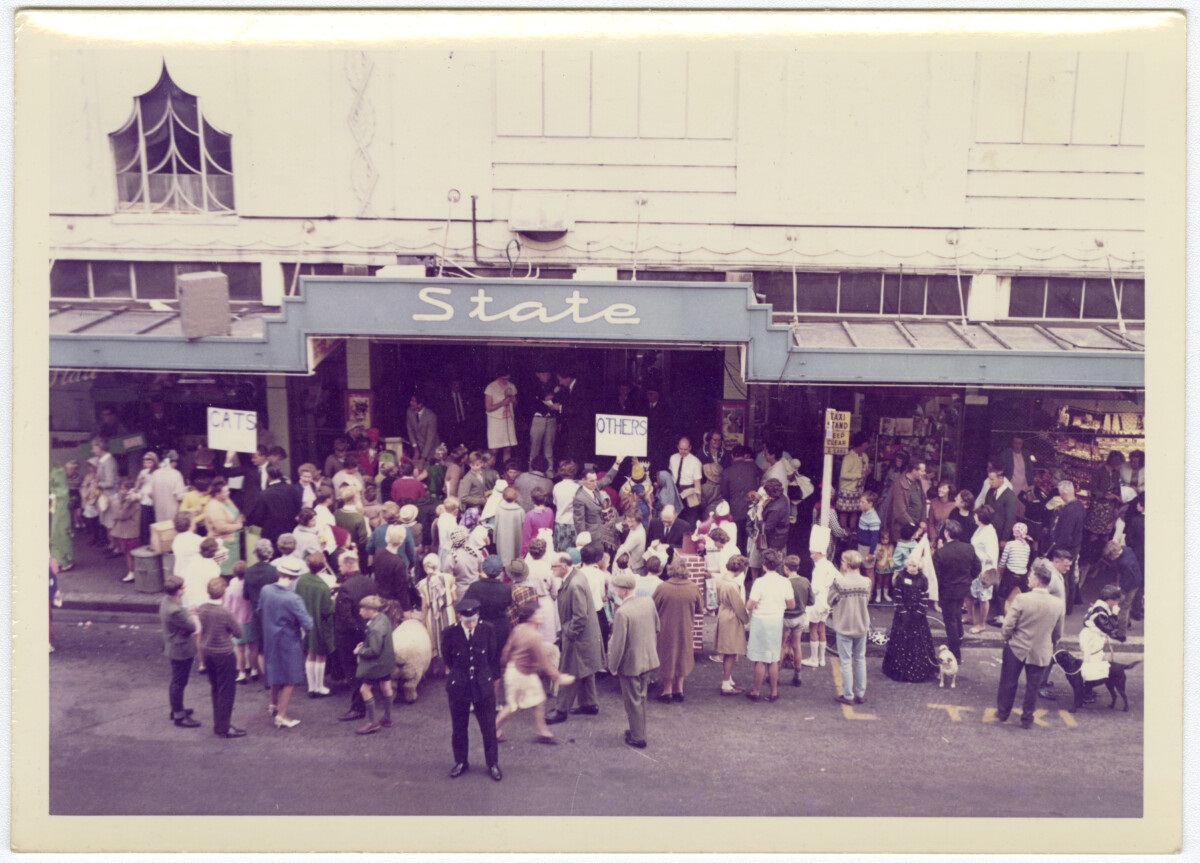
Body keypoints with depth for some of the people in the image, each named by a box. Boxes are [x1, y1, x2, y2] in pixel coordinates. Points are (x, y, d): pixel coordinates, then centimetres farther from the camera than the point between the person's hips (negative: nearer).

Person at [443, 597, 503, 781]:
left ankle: (493, 764, 23)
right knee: (458, 727, 14)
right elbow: (446, 661, 3)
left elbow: (493, 657, 2)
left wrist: (489, 678, 7)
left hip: (483, 685, 0)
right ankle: (461, 762, 33)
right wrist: (454, 675, 8)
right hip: (458, 686, 0)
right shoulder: (449, 633, -13)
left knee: (489, 727, 7)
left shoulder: (487, 630, -11)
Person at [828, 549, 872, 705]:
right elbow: (866, 600, 4)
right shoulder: (866, 582, -7)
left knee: (846, 661, 6)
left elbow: (831, 600, -12)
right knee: (860, 659, 18)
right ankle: (861, 694, 26)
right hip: (862, 626, 4)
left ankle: (848, 696, 13)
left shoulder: (839, 582, -21)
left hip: (844, 626, -4)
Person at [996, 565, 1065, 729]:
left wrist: (1006, 638, 3)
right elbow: (1058, 634, 2)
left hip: (1017, 648, -2)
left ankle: (1003, 713, 30)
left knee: (1008, 683, 16)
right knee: (1032, 687, 16)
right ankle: (1027, 719, 25)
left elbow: (1007, 626, -18)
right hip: (1041, 653, 2)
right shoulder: (1059, 604, -10)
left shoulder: (1022, 599, -22)